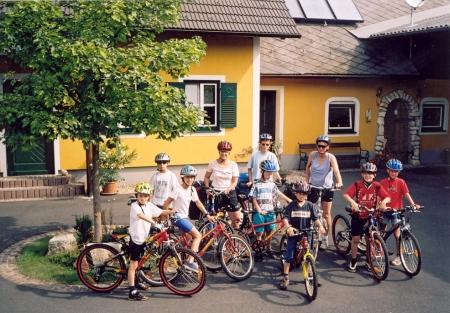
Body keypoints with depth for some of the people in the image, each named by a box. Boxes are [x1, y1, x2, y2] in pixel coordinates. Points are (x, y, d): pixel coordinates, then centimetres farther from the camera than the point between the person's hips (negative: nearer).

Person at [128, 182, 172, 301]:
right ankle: (132, 291, -4)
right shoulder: (134, 206, -17)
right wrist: (153, 222, -48)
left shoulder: (150, 206, 4)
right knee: (133, 264, -6)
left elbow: (161, 212, 4)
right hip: (135, 238, -7)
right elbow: (141, 215, -36)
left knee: (138, 262, 23)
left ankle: (135, 282, 41)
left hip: (143, 238, 7)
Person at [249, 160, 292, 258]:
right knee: (259, 232, -1)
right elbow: (253, 198, -7)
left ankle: (268, 249, 26)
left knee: (269, 231, 12)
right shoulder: (257, 185, -6)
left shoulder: (272, 184, 6)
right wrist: (259, 210, -14)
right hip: (260, 212, -4)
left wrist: (289, 200, 7)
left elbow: (278, 193, 11)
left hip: (270, 211, 4)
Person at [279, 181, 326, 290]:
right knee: (289, 256, 1)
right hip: (293, 233, -1)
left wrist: (320, 226, -26)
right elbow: (285, 218, -13)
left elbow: (315, 218, -6)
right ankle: (285, 278, 10)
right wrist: (288, 227, -33)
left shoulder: (310, 205, 0)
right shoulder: (291, 205, -5)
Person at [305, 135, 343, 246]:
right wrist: (307, 180, 3)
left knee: (326, 214, 5)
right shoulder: (312, 155, -9)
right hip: (313, 187, 2)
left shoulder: (331, 158, -15)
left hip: (327, 188, -1)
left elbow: (336, 171, -30)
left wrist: (339, 182, -48)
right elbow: (308, 167, 10)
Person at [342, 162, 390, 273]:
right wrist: (353, 202, -39)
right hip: (358, 215, -1)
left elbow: (387, 197, -12)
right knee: (356, 239, 2)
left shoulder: (377, 186, -5)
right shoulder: (357, 185, -9)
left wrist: (383, 202, -34)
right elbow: (346, 194, -21)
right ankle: (353, 261, 17)